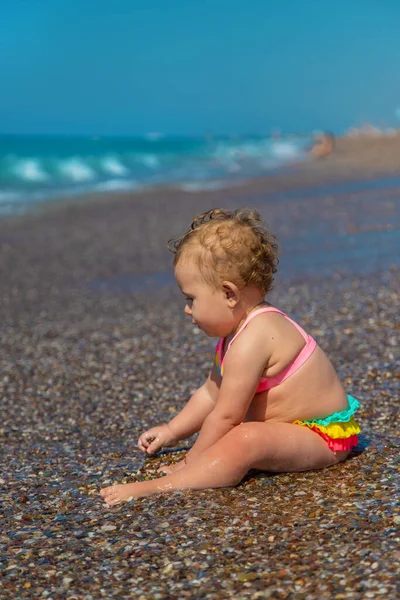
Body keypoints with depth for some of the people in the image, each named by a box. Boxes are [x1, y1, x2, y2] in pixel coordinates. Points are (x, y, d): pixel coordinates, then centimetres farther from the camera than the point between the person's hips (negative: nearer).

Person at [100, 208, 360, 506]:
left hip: (321, 437, -12)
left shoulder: (251, 341, -24)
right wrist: (172, 431, 15)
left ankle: (158, 487, -34)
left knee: (246, 440, -33)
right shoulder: (246, 329, 8)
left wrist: (191, 461, -11)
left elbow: (225, 415, -21)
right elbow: (211, 393, 17)